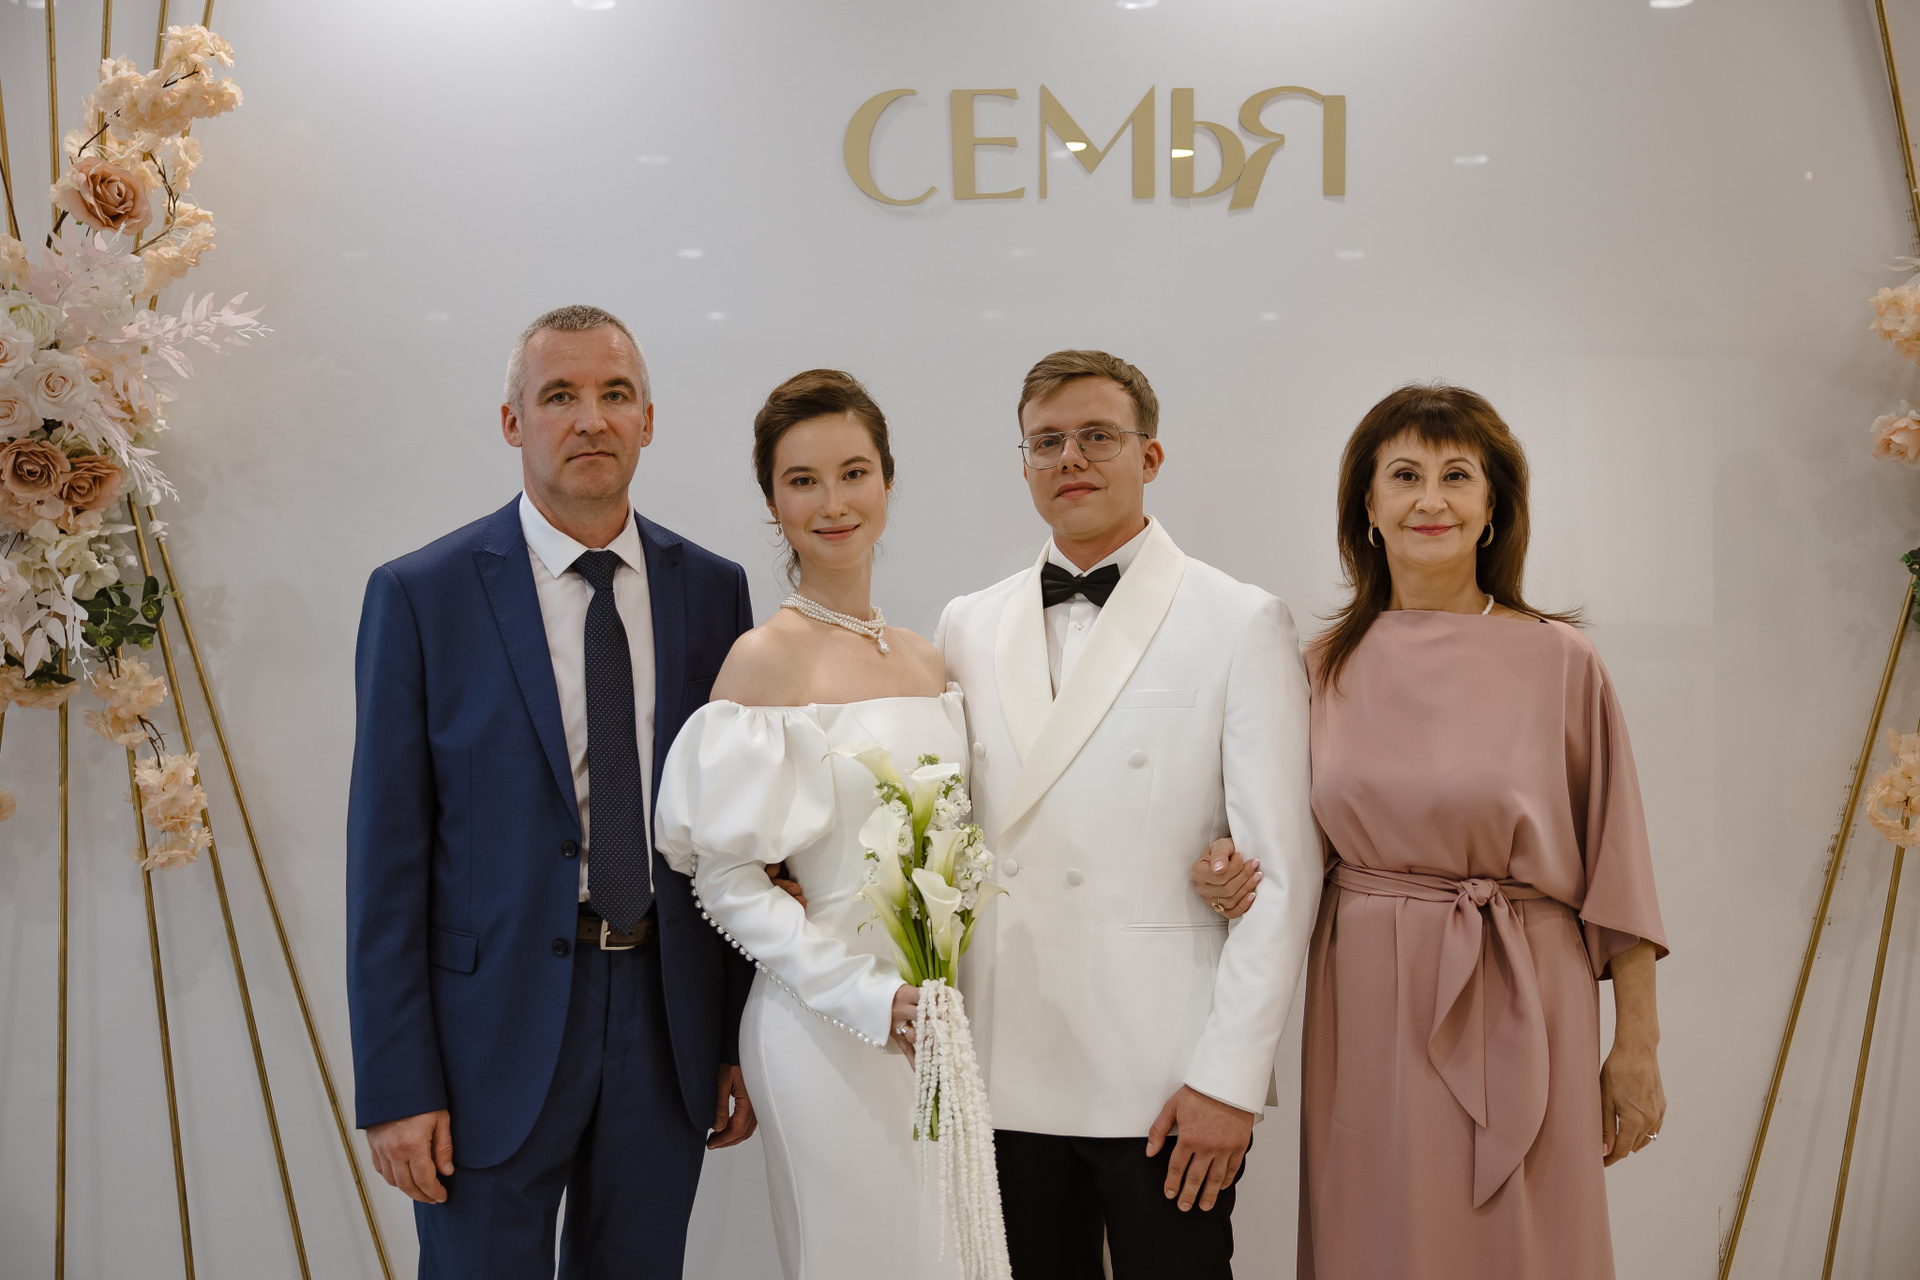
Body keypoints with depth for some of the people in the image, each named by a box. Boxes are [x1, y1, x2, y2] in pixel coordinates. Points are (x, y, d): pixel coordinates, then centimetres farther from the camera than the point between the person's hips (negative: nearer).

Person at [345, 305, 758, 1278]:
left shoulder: (712, 589, 4)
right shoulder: (421, 596, -5)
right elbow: (386, 855, -6)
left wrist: (743, 1039, 5)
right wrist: (395, 1087, -9)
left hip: (668, 1019, 3)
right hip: (494, 1025, -3)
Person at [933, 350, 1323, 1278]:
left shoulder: (1241, 626, -3)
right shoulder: (967, 627, 10)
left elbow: (1282, 870, -6)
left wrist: (1230, 1077, -10)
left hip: (1163, 1083, -3)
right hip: (1005, 1074, 4)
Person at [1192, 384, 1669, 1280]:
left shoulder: (1559, 661, -3)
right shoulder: (1327, 664, 5)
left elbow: (1614, 861, 0)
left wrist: (1637, 1045, -1)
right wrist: (1231, 869, -6)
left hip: (1520, 1007, -2)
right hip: (1368, 1010, 2)